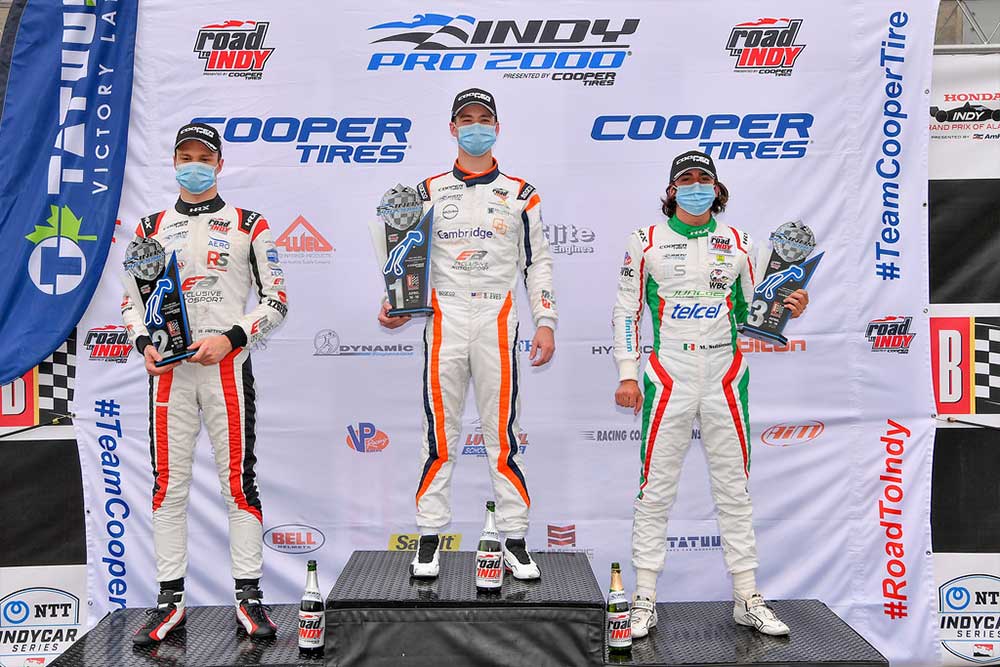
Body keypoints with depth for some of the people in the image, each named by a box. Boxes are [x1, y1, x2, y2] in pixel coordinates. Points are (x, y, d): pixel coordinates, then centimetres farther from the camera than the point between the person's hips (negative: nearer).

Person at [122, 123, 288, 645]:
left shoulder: (247, 225, 5)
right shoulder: (151, 228, 14)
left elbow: (275, 301, 1)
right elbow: (132, 297, 16)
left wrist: (230, 338, -12)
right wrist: (143, 343, -3)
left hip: (226, 365, -3)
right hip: (168, 368, 3)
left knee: (238, 480, -2)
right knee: (168, 484, 4)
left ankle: (248, 597, 7)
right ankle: (170, 601, 14)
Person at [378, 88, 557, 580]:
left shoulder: (519, 194, 11)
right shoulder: (428, 192, 13)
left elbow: (537, 263, 11)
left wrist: (545, 322, 1)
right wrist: (395, 305, -5)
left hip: (497, 320, 0)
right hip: (444, 319, 1)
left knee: (503, 432, 0)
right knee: (439, 432, 2)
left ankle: (514, 540, 9)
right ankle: (430, 538, 12)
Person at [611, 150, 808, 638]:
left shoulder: (737, 243, 10)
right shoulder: (647, 241, 3)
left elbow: (750, 311, 16)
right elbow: (626, 309, 4)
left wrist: (786, 309, -5)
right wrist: (627, 374, -3)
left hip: (725, 374, 2)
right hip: (669, 374, -2)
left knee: (734, 489, 8)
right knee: (655, 488, 0)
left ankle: (747, 599, 19)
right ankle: (644, 600, 11)